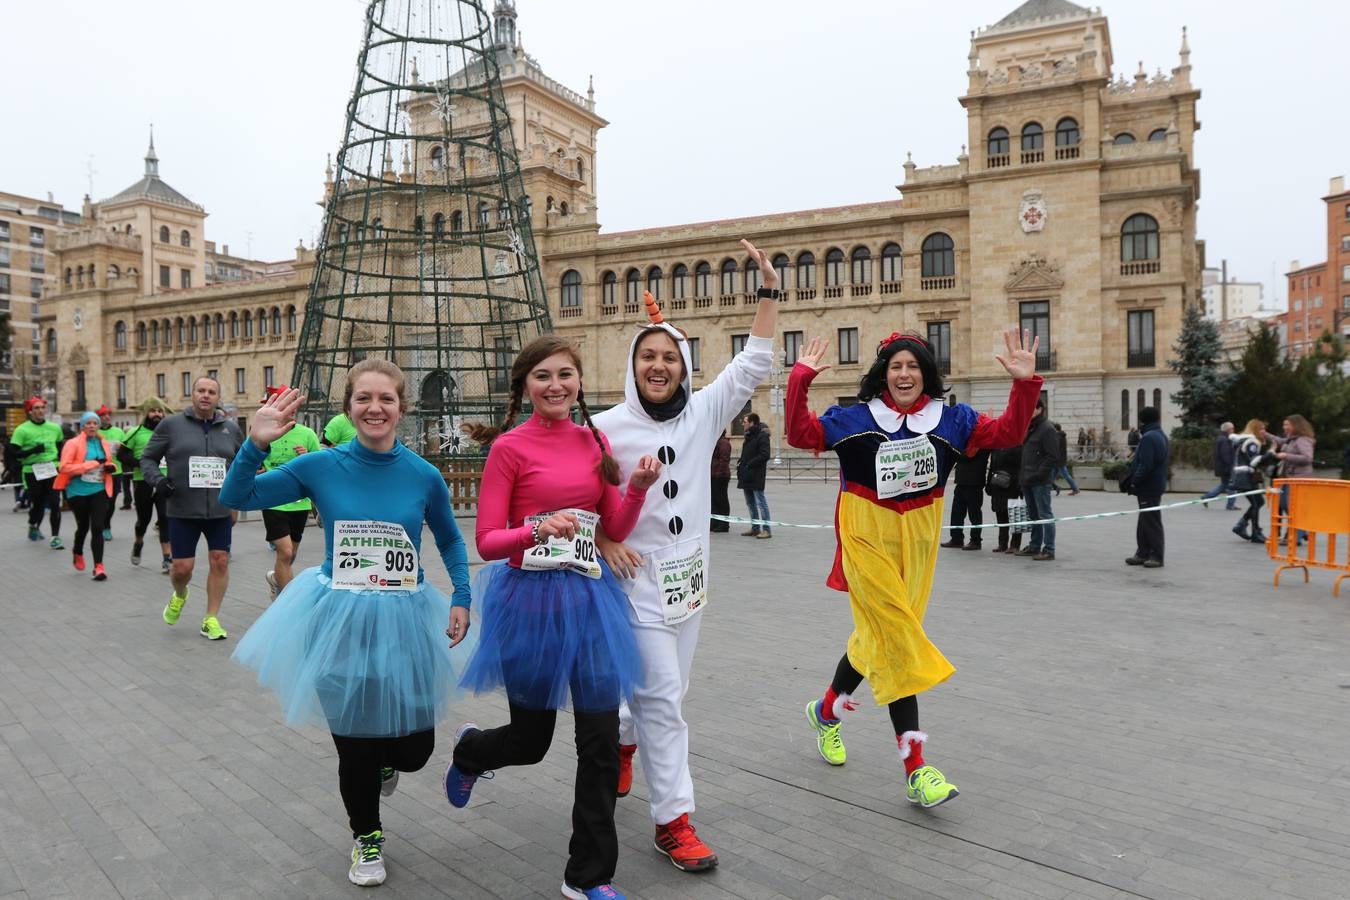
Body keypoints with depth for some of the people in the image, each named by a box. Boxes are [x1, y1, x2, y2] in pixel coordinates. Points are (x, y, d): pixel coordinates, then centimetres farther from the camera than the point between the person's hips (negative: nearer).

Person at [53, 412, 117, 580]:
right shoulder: (73, 443, -8)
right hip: (78, 491, -2)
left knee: (97, 527, -7)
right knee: (83, 526, 13)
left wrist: (111, 467, 0)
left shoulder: (105, 444, 7)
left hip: (99, 490, 2)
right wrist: (93, 464, -22)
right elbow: (64, 467, -17)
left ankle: (98, 566, -7)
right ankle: (78, 552, 44)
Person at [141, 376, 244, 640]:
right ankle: (179, 595, 37)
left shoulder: (230, 429, 7)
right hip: (183, 509, -2)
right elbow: (147, 458, 7)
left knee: (220, 561, 0)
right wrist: (156, 480, -11)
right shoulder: (171, 425, 0)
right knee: (182, 566, 1)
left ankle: (211, 619, 13)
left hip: (220, 510, 2)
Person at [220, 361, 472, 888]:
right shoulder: (321, 467, -9)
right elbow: (234, 499, -4)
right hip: (341, 621, 0)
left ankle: (387, 760, 47)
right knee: (353, 742, 11)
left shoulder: (424, 476, -7)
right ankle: (366, 837, 40)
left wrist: (462, 599, -1)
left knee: (413, 749, 7)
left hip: (403, 622, 1)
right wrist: (257, 445, -20)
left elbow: (450, 542, 9)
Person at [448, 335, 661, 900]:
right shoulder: (510, 447, -8)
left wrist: (639, 487, -8)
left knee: (601, 741, 2)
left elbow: (615, 530, 9)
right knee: (531, 739, 13)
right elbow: (486, 542, -10)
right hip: (530, 598, -4)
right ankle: (468, 750, 51)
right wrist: (537, 532, -28)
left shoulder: (595, 441, 5)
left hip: (590, 597, 4)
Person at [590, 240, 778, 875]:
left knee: (668, 689, 17)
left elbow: (754, 363, 0)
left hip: (688, 574, 4)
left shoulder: (703, 413, 0)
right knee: (664, 696, -5)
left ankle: (622, 738, 49)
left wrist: (768, 289, -2)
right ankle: (672, 821, 8)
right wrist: (602, 539, -13)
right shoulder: (606, 427, -8)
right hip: (637, 576, -4)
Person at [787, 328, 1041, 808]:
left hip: (918, 541, 4)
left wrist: (1024, 383, -14)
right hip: (867, 539, -4)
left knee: (877, 636, 15)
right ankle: (915, 769, -5)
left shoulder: (949, 419, 2)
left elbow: (1006, 432, -2)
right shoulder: (855, 419, -5)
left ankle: (827, 710, 42)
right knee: (899, 641, -10)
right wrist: (800, 379, -19)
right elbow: (800, 434, -11)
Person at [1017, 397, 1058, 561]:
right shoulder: (1028, 428, 17)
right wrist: (1022, 474, 12)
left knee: (1045, 514, -4)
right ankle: (1034, 546, 23)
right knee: (1032, 514, 15)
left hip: (1040, 480, -9)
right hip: (1027, 480, 9)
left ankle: (1049, 549, -1)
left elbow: (1052, 455, -16)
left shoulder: (1047, 428, -10)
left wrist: (1038, 474, -20)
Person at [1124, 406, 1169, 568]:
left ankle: (1156, 556, 0)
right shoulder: (1161, 436, 16)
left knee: (1151, 523, -5)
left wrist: (1135, 482, -15)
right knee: (1144, 522, 15)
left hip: (1148, 488, -10)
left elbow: (1146, 465, -25)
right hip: (1156, 486, 11)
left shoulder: (1148, 438, -18)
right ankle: (1143, 553, 20)